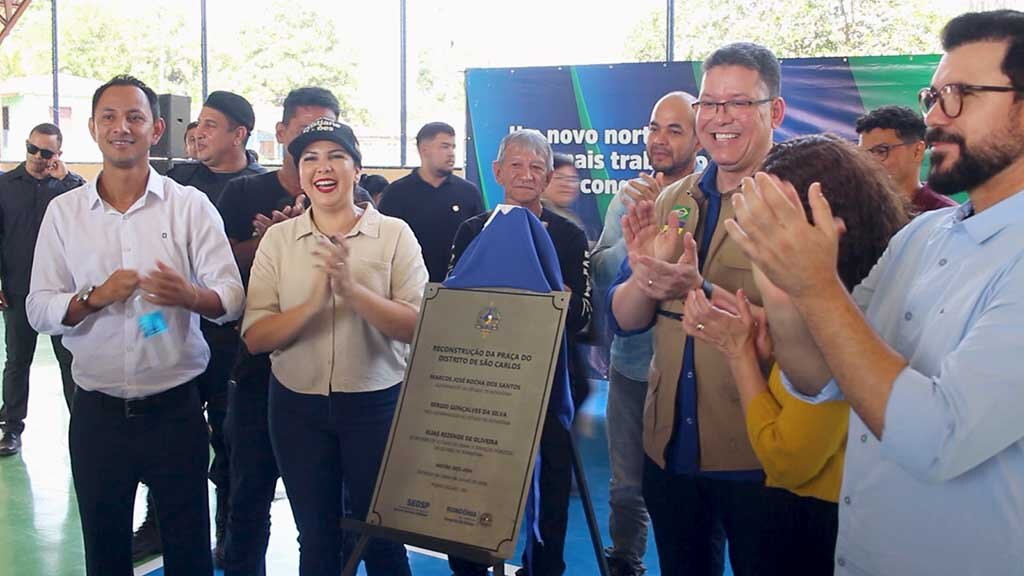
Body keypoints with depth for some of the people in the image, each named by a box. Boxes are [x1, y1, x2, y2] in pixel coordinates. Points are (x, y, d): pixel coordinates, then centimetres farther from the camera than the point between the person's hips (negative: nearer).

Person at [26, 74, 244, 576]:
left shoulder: (190, 205, -2)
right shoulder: (63, 211, 3)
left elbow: (232, 296, -8)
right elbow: (38, 310, 0)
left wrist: (189, 296, -29)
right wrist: (96, 297, -18)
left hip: (175, 407, -1)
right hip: (97, 412, 2)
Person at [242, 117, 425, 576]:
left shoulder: (394, 233, -4)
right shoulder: (278, 238, 1)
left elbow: (417, 326, -13)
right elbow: (254, 337, -6)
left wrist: (352, 288, -25)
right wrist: (316, 301, -21)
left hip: (377, 403, -2)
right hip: (298, 407, 2)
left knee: (380, 537, 9)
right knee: (316, 539, 15)